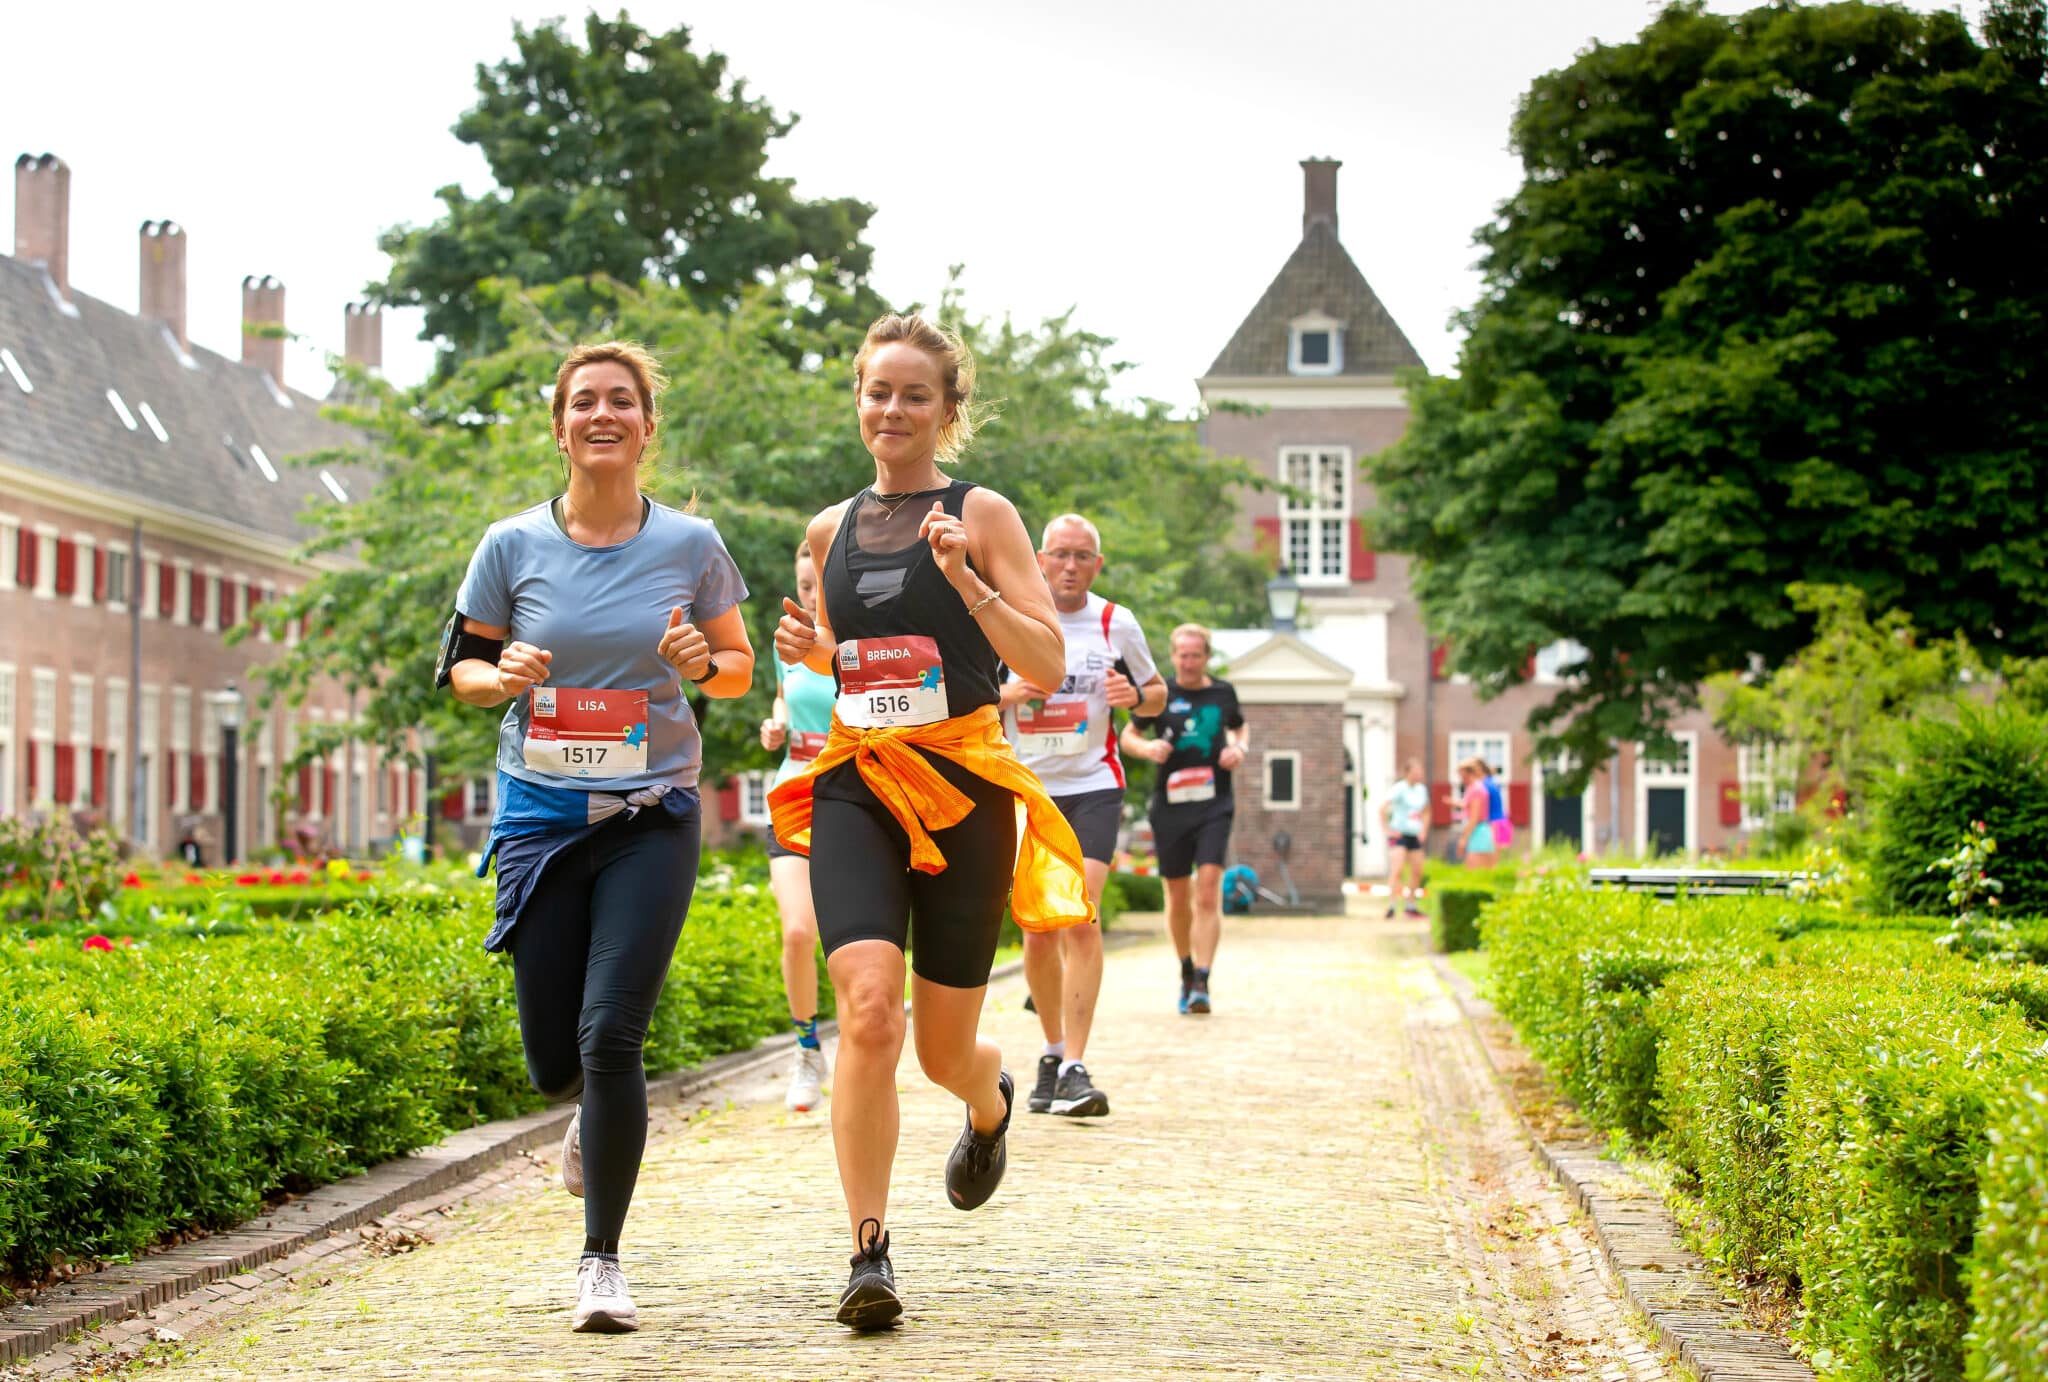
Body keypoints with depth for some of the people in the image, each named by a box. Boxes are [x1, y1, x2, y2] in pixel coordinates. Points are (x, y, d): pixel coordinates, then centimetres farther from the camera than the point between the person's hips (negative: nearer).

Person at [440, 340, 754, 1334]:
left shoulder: (689, 545, 0)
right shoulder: (512, 546, 0)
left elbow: (740, 666, 12)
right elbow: (459, 671, 10)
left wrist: (701, 664, -11)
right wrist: (505, 675, -12)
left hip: (651, 816, -1)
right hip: (541, 813, 1)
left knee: (610, 1036, -14)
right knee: (553, 1060, 3)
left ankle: (602, 1260, 2)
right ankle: (595, 1111, 44)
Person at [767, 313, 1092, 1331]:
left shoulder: (981, 515, -1)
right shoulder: (832, 530, 12)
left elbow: (1048, 666, -7)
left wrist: (964, 578, -19)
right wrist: (807, 648, 4)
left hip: (963, 787, -2)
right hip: (854, 787, 2)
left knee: (944, 1050, 7)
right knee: (868, 1010, -21)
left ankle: (991, 1104, 46)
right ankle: (869, 1254, -14)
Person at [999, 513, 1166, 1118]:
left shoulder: (1116, 623, 1)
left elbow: (1157, 694, 14)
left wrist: (1136, 695, -9)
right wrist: (1008, 693, -13)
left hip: (1094, 786, -1)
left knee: (1079, 918, -18)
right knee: (1038, 932, 4)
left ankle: (1074, 1069, -18)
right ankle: (1053, 1052, 26)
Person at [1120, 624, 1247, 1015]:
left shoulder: (1223, 693, 7)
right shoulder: (1161, 693, 2)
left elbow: (1240, 728, 25)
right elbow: (1128, 735, 10)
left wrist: (1239, 748, 3)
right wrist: (1147, 748, -12)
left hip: (1213, 806, 0)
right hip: (1170, 806, 0)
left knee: (1208, 891, -14)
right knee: (1178, 897, 8)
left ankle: (1201, 983, -16)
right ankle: (1187, 971, 30)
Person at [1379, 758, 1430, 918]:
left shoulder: (1422, 789, 10)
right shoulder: (1399, 789, -12)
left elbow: (1426, 812, 25)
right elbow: (1383, 808, -20)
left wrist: (1424, 830, 14)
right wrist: (1387, 829, -19)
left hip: (1415, 836, 7)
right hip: (1399, 834, -7)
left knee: (1417, 871, 10)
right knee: (1397, 869, -17)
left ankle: (1410, 905, 21)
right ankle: (1391, 905, -20)